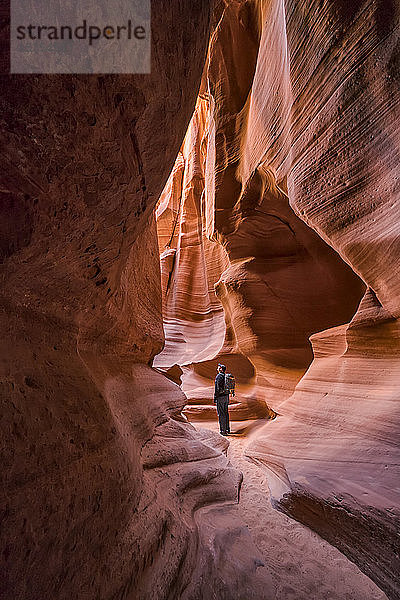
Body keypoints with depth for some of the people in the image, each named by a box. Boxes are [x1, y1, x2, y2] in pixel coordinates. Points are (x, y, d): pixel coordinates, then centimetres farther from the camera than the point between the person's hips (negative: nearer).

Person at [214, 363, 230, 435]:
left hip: (220, 397, -9)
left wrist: (215, 398, -15)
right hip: (226, 396, 9)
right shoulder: (225, 376, 12)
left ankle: (223, 430, -1)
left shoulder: (219, 376, -15)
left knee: (221, 414, -3)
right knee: (225, 413, 15)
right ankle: (227, 429, 23)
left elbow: (217, 388, -19)